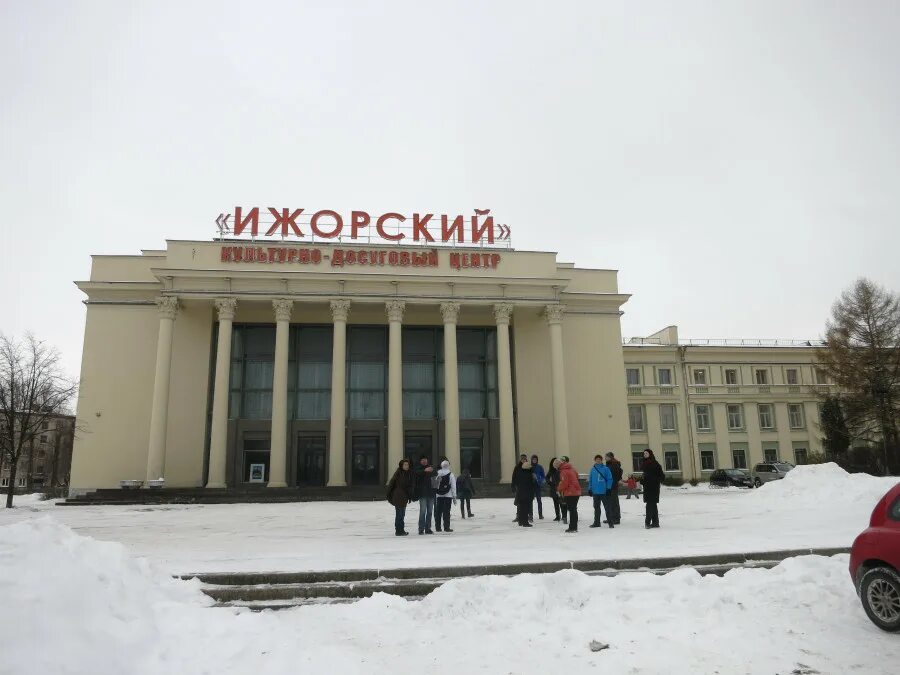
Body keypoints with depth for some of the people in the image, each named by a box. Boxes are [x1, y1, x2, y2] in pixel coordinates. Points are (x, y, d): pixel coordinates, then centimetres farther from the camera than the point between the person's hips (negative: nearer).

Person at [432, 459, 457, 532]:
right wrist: (454, 496, 1)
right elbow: (453, 486, -3)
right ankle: (446, 527, -1)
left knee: (438, 511, 8)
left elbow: (435, 485, 2)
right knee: (447, 511, -1)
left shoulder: (437, 474, 1)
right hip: (448, 495, -3)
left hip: (439, 495, 3)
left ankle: (438, 527, 12)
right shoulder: (451, 474, -4)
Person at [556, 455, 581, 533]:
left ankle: (572, 527, 0)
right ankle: (574, 527, 21)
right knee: (574, 509, 14)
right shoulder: (572, 469, 13)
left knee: (571, 510, -4)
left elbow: (564, 482, -19)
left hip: (570, 493, -9)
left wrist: (560, 490, 1)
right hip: (576, 492, 9)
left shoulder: (564, 471, -15)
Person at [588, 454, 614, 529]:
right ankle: (597, 522, 22)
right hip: (595, 492, 4)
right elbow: (590, 480, 12)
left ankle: (610, 522, 7)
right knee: (596, 508, 13)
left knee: (607, 507, 0)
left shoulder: (605, 468, -5)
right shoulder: (593, 469, 6)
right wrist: (589, 488, 7)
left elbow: (610, 479, -5)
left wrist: (608, 488, -10)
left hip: (604, 492, -4)